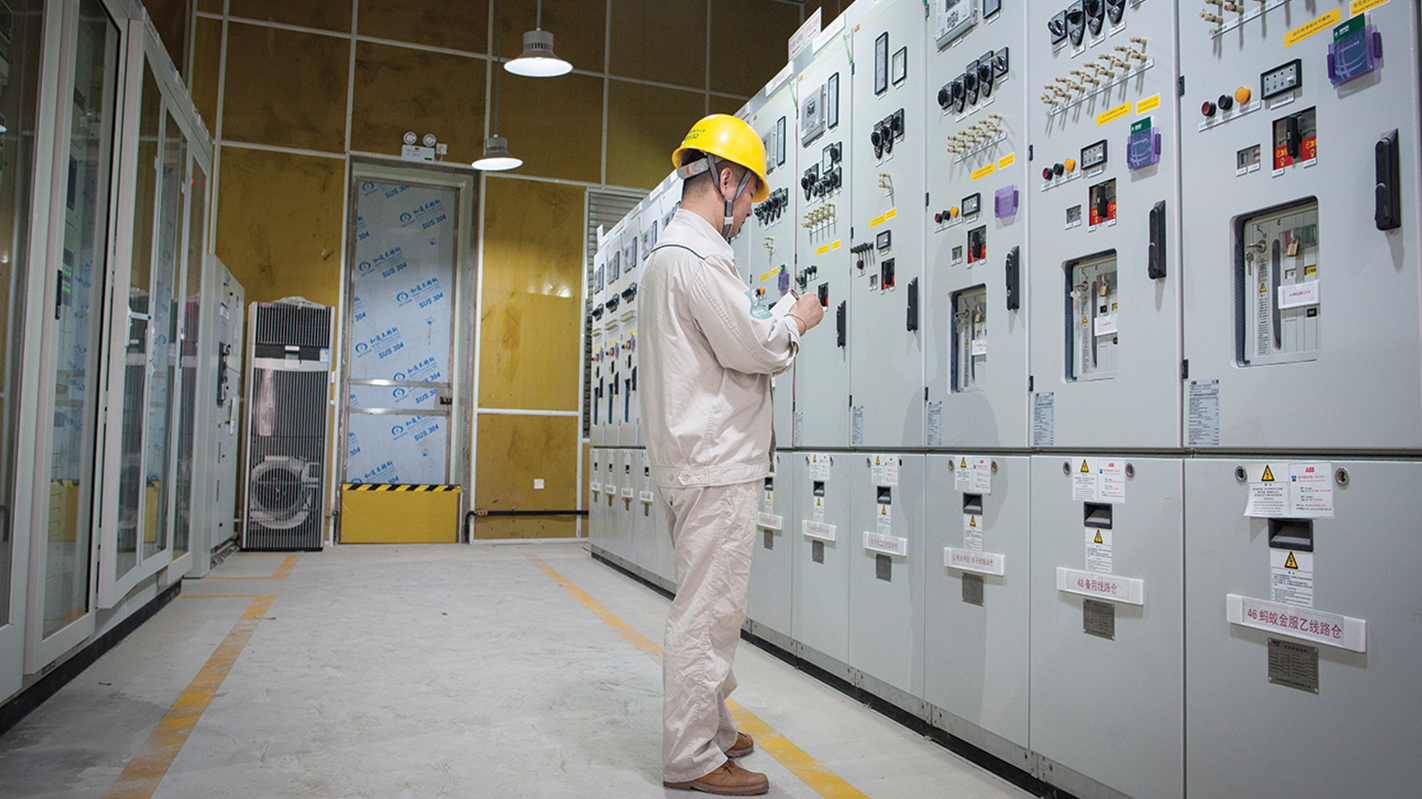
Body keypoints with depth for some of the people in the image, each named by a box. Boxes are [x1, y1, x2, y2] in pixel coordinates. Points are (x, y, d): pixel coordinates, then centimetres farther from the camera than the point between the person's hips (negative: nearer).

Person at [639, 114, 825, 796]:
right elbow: (750, 346, -18)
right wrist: (797, 323, 0)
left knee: (708, 605, 18)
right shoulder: (697, 254, -14)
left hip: (693, 459, 11)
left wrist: (775, 326, 19)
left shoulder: (668, 253, 20)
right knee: (708, 610, -4)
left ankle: (711, 727, 30)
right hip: (715, 461, -11)